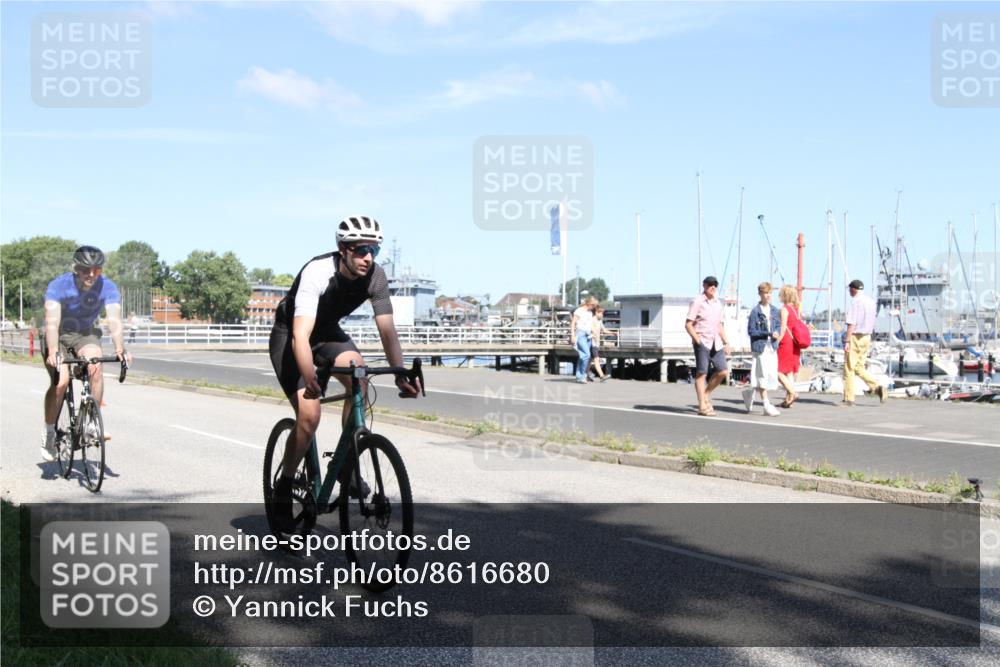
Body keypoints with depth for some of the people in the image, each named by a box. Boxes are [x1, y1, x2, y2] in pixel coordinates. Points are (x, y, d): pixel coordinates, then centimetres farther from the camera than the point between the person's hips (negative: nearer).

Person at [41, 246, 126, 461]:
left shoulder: (107, 287, -18)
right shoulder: (58, 285, -24)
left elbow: (114, 320, -29)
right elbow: (52, 321, -35)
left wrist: (119, 348, -46)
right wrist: (53, 351, -50)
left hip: (86, 334, 2)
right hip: (59, 336, -2)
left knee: (95, 366, -29)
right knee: (61, 381, -22)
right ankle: (49, 431, -1)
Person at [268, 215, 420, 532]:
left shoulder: (376, 276, -19)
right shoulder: (317, 272, -34)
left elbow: (387, 329, -19)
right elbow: (301, 334, -42)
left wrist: (401, 374, -32)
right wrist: (310, 380, -56)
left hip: (328, 332, 5)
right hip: (288, 336, -4)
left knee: (358, 377, -26)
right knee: (309, 416, -18)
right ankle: (284, 488, 4)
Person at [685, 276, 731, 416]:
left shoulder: (718, 303, 17)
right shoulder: (697, 301, -3)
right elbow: (688, 324, -6)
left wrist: (726, 343, 17)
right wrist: (697, 340, -15)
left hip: (716, 343, 6)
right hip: (702, 342, -6)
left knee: (722, 371, 0)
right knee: (701, 373, -4)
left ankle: (706, 395, 19)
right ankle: (702, 406, 0)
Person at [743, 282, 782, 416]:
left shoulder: (775, 310, 9)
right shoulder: (755, 311, -8)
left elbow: (778, 326, 16)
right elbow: (751, 331, -9)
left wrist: (777, 333, -7)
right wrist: (768, 333, -17)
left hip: (772, 346, 6)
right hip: (760, 346, -6)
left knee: (772, 375, 8)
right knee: (763, 375, -4)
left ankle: (749, 392, 30)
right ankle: (766, 405, 1)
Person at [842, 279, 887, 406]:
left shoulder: (855, 301, -13)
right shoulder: (871, 301, 12)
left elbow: (851, 323, -19)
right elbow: (872, 322, 17)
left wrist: (847, 341, -19)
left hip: (855, 336, -8)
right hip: (867, 337, 8)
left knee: (849, 368, -1)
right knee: (859, 367, 15)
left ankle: (848, 399, 1)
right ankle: (876, 387, -3)